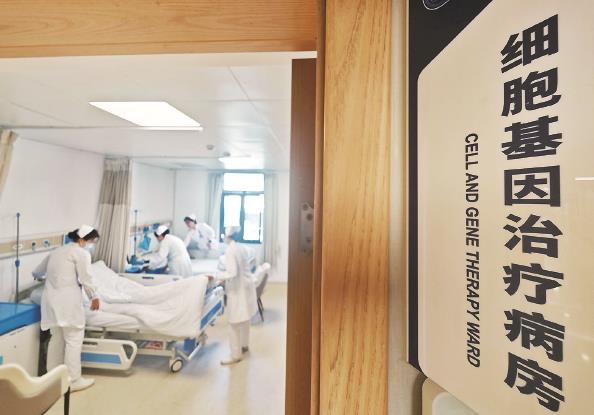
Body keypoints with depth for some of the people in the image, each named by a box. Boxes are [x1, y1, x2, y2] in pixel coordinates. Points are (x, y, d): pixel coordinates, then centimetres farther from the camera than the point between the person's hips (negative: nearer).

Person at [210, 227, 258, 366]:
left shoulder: (230, 251, -21)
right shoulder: (242, 248, 5)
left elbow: (232, 273, -26)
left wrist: (215, 276, -17)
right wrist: (225, 278, 17)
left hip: (238, 290, -9)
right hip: (246, 286, 9)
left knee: (234, 323, 5)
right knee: (244, 319, 23)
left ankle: (236, 355, 17)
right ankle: (245, 345, 40)